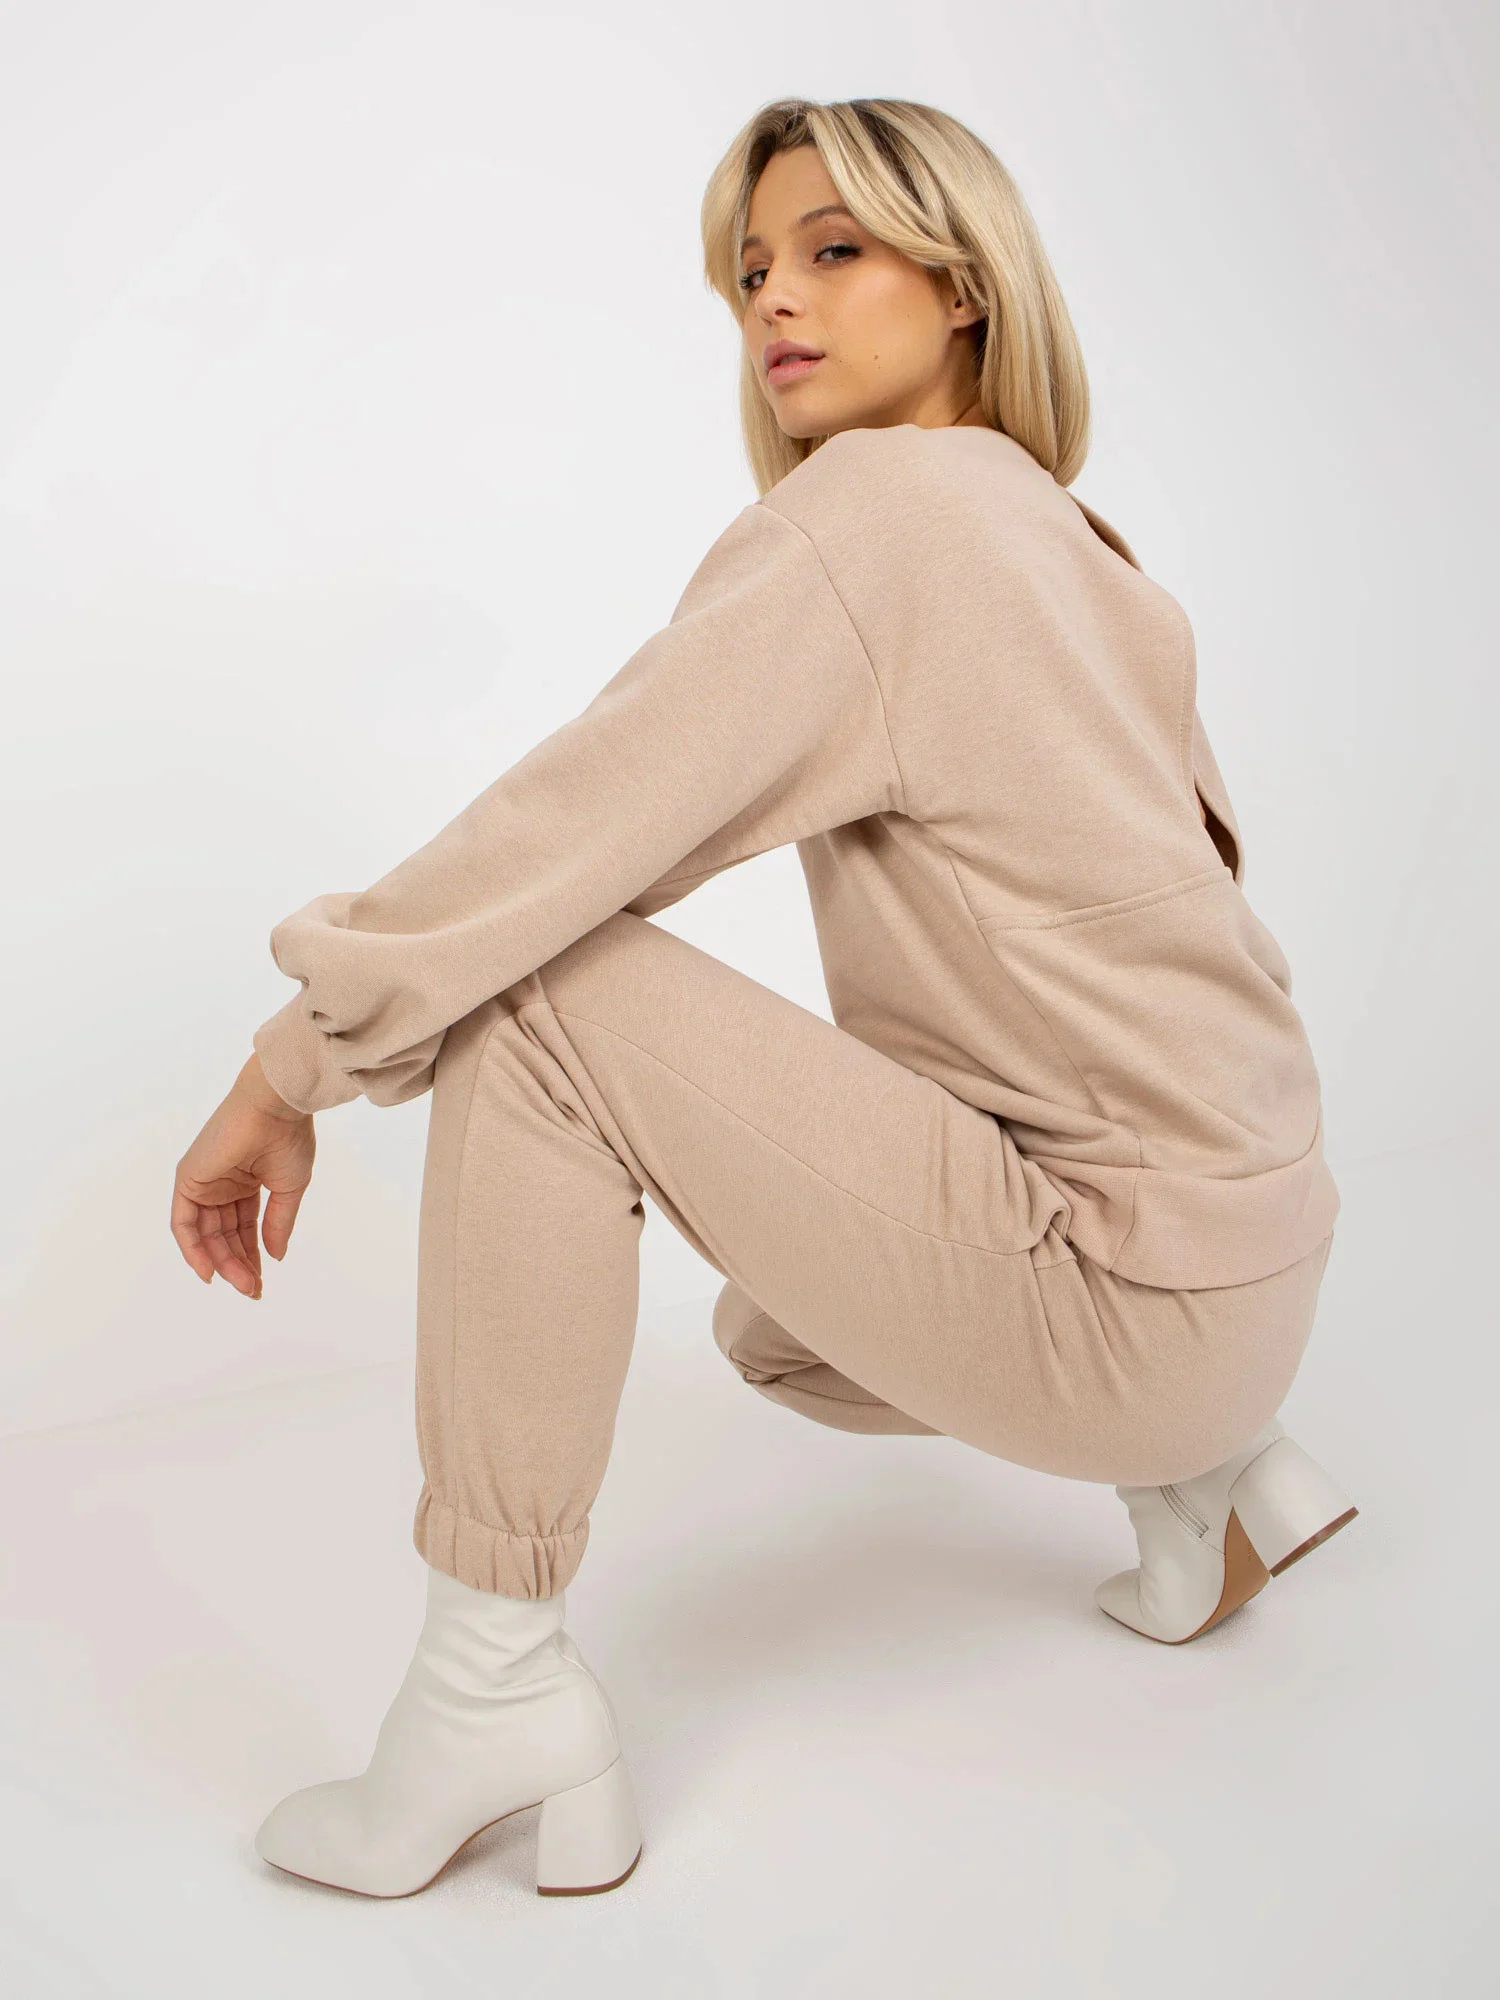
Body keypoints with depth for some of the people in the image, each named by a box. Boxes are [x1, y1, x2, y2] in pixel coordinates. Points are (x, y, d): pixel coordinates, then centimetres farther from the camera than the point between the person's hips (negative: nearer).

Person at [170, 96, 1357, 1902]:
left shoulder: (874, 502, -13)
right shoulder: (1061, 536, 14)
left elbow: (580, 820, -20)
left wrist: (293, 1066, -10)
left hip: (1130, 1284, -10)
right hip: (1235, 1235, 10)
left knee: (535, 998, -17)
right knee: (776, 1327, 34)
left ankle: (493, 1683, -12)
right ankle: (1204, 1469, 21)